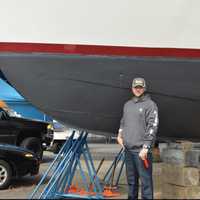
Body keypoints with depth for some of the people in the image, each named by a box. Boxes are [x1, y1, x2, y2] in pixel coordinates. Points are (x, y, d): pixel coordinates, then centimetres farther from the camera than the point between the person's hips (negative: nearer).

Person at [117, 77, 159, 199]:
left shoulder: (150, 104, -6)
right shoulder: (127, 104, 15)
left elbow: (152, 127, -13)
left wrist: (145, 147, -18)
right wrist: (120, 134, 13)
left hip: (141, 149, -7)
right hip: (128, 148, 7)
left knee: (145, 180, -5)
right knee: (131, 178, 17)